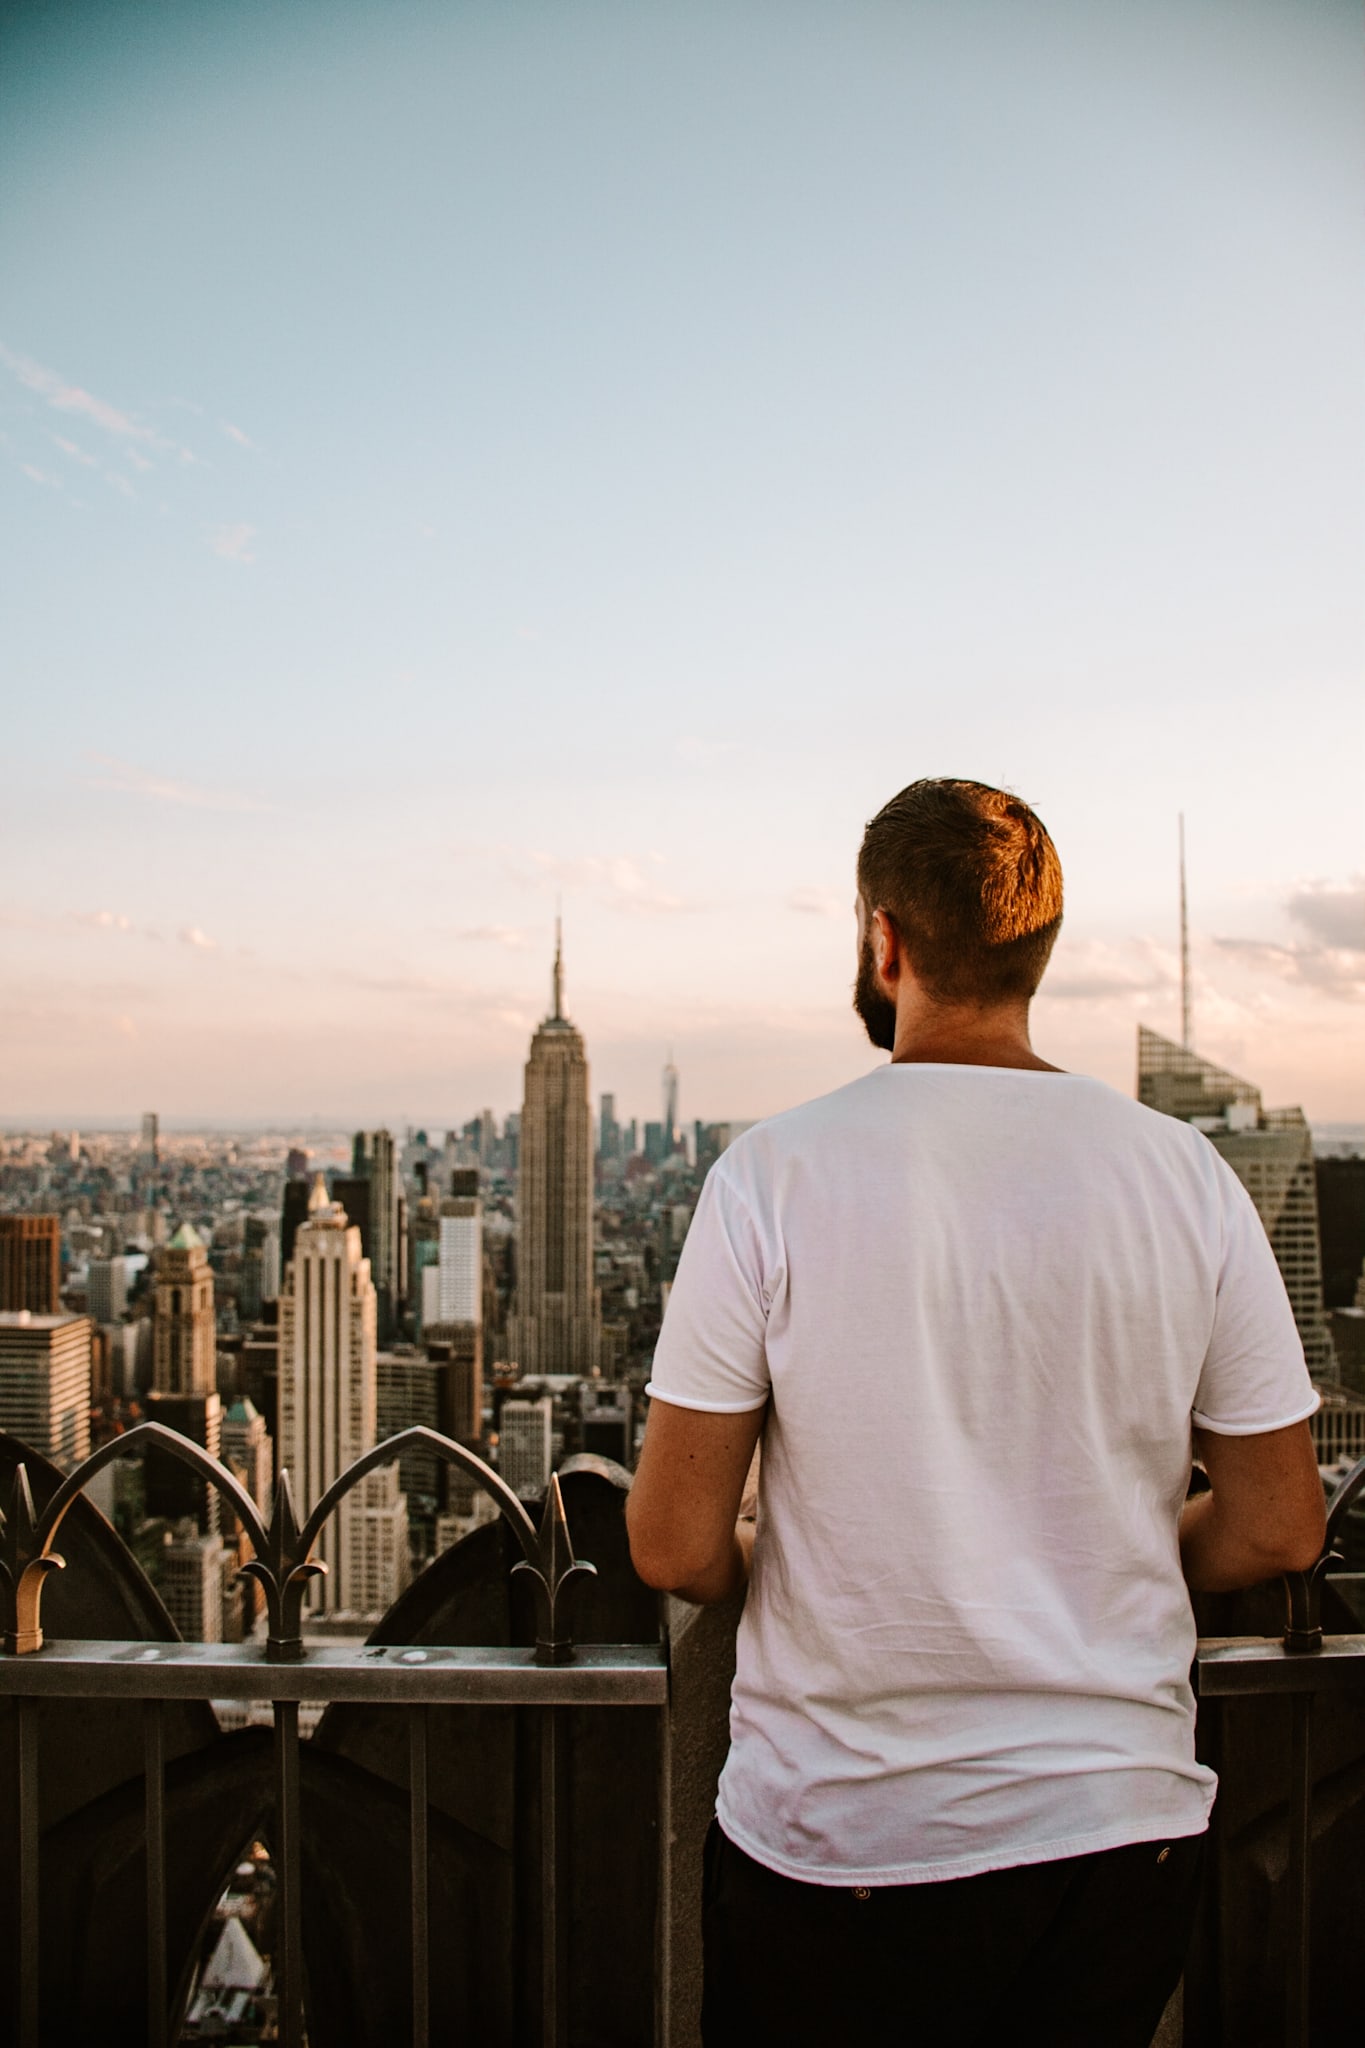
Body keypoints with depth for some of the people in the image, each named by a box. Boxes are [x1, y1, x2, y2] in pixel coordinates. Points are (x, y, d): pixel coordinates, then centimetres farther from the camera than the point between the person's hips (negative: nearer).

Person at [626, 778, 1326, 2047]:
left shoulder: (774, 1175, -15)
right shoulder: (1185, 1173, -6)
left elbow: (675, 1549, -13)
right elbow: (1276, 1532, 0)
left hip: (840, 1841, -2)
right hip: (1124, 1831, 3)